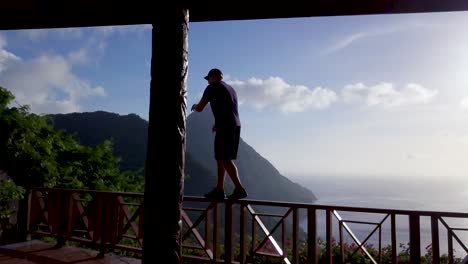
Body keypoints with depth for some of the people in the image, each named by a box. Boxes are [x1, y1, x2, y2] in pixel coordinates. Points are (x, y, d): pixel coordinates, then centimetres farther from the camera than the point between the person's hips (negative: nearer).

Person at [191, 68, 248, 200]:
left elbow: (200, 108, 2)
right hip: (236, 126, 8)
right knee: (221, 159, 12)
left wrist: (194, 106, 23)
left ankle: (239, 189, -15)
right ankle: (219, 190, 13)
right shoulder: (231, 89, 24)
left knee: (225, 159, -9)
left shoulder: (213, 87, 1)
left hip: (224, 128, -8)